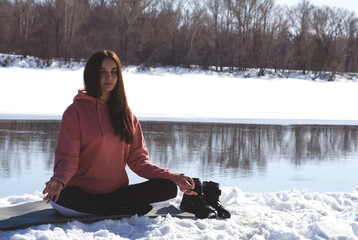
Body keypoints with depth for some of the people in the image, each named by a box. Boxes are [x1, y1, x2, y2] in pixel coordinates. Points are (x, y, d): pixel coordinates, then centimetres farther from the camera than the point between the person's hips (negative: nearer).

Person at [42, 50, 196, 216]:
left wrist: (174, 177, -4)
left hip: (118, 190, 4)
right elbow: (67, 158, -7)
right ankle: (131, 211, -25)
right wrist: (59, 180, -30)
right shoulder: (75, 112, 0)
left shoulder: (126, 114, 12)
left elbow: (138, 160, 10)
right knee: (59, 198, -38)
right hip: (82, 193, -3)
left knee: (168, 188, -18)